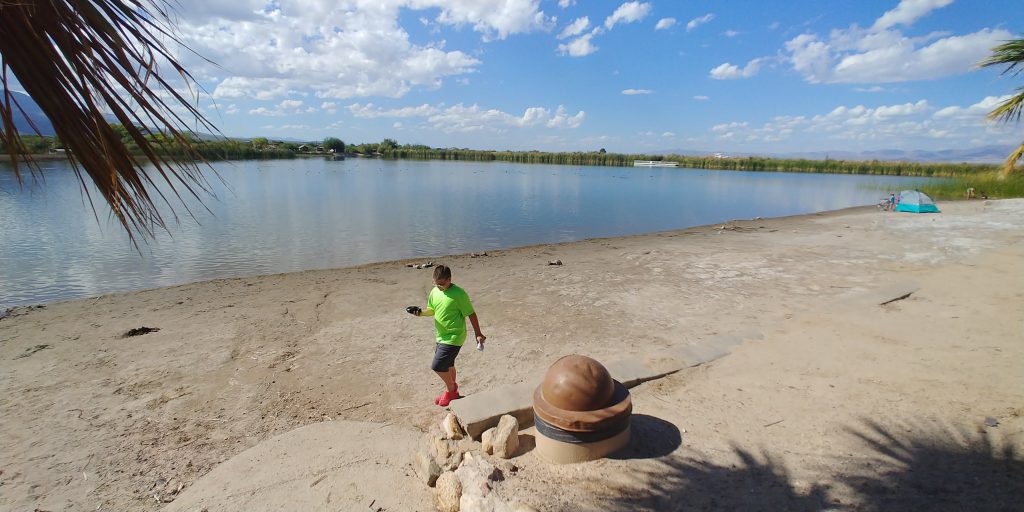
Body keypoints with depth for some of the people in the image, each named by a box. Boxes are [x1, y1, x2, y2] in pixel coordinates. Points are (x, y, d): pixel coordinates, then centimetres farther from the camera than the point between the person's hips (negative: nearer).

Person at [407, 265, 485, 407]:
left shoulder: (458, 294, -19)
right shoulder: (434, 292, 2)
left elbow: (471, 314, -13)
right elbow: (431, 310, 14)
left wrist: (478, 334, -10)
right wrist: (421, 312, -8)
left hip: (453, 338, -7)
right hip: (441, 336, 8)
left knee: (437, 366, -8)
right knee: (447, 366, 19)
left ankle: (451, 388, 17)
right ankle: (452, 392, 39)